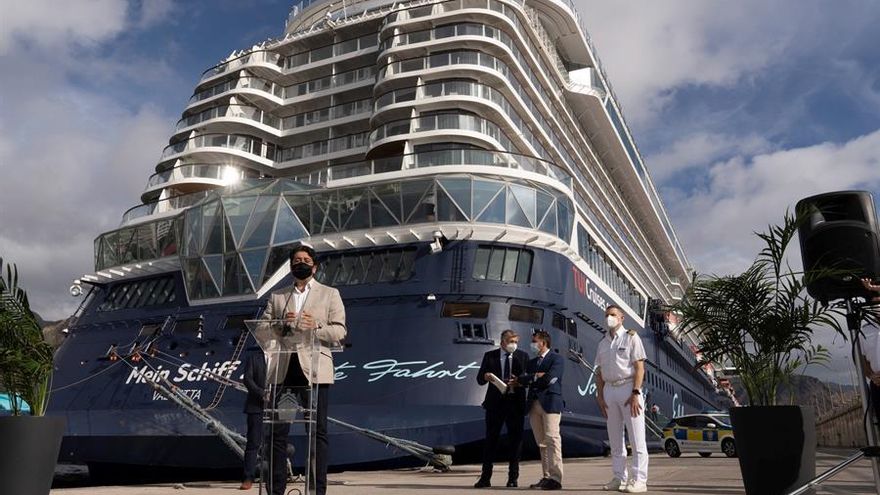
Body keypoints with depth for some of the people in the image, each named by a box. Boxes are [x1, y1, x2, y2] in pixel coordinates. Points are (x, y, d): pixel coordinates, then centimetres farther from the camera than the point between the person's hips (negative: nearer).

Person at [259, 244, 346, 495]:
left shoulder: (330, 294, 11)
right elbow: (262, 331, 11)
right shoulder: (276, 296, 19)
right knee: (278, 429, 3)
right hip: (283, 368, 3)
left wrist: (316, 328, -15)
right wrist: (281, 326, -9)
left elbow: (339, 332, 2)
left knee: (318, 430, -1)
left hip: (314, 368, -2)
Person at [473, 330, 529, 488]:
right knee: (491, 439, 2)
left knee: (516, 439, 4)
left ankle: (513, 478, 14)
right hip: (495, 402, 0)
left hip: (516, 402, 1)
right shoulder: (489, 356, 5)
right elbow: (479, 379, 3)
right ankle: (485, 477, 8)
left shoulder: (523, 356, 6)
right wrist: (485, 376, -20)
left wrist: (519, 381, -19)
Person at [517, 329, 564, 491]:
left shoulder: (557, 359, 1)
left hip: (550, 403, -7)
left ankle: (555, 478, -10)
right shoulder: (532, 362, 21)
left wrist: (530, 379, -1)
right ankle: (546, 477, 11)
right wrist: (536, 376, -7)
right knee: (541, 443, 7)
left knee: (552, 440, -10)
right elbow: (522, 379, 8)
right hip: (534, 404, 7)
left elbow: (549, 379, -13)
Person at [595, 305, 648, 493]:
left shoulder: (631, 337, -2)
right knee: (614, 438, 10)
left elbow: (639, 367, -8)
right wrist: (600, 396, 6)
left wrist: (635, 394, -16)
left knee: (636, 437, -4)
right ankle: (620, 478, 17)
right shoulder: (603, 342, 15)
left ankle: (639, 480, -1)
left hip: (628, 387, -6)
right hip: (609, 389, 6)